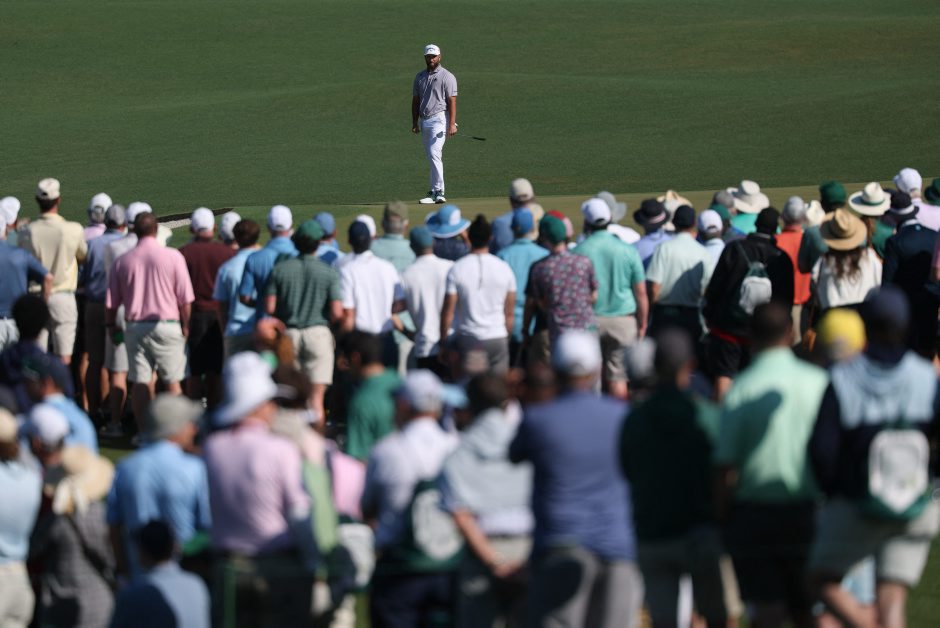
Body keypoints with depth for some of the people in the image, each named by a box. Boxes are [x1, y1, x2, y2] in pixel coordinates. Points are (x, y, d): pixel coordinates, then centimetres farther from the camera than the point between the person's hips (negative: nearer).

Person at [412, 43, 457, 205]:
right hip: (424, 121, 7)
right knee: (432, 157, 9)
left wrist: (452, 124, -16)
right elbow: (416, 100, 19)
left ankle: (437, 192, -20)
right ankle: (436, 192, 13)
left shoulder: (447, 77, -2)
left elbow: (452, 101, -8)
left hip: (439, 120, -7)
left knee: (434, 154, -18)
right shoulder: (420, 77, 16)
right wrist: (415, 122, 11)